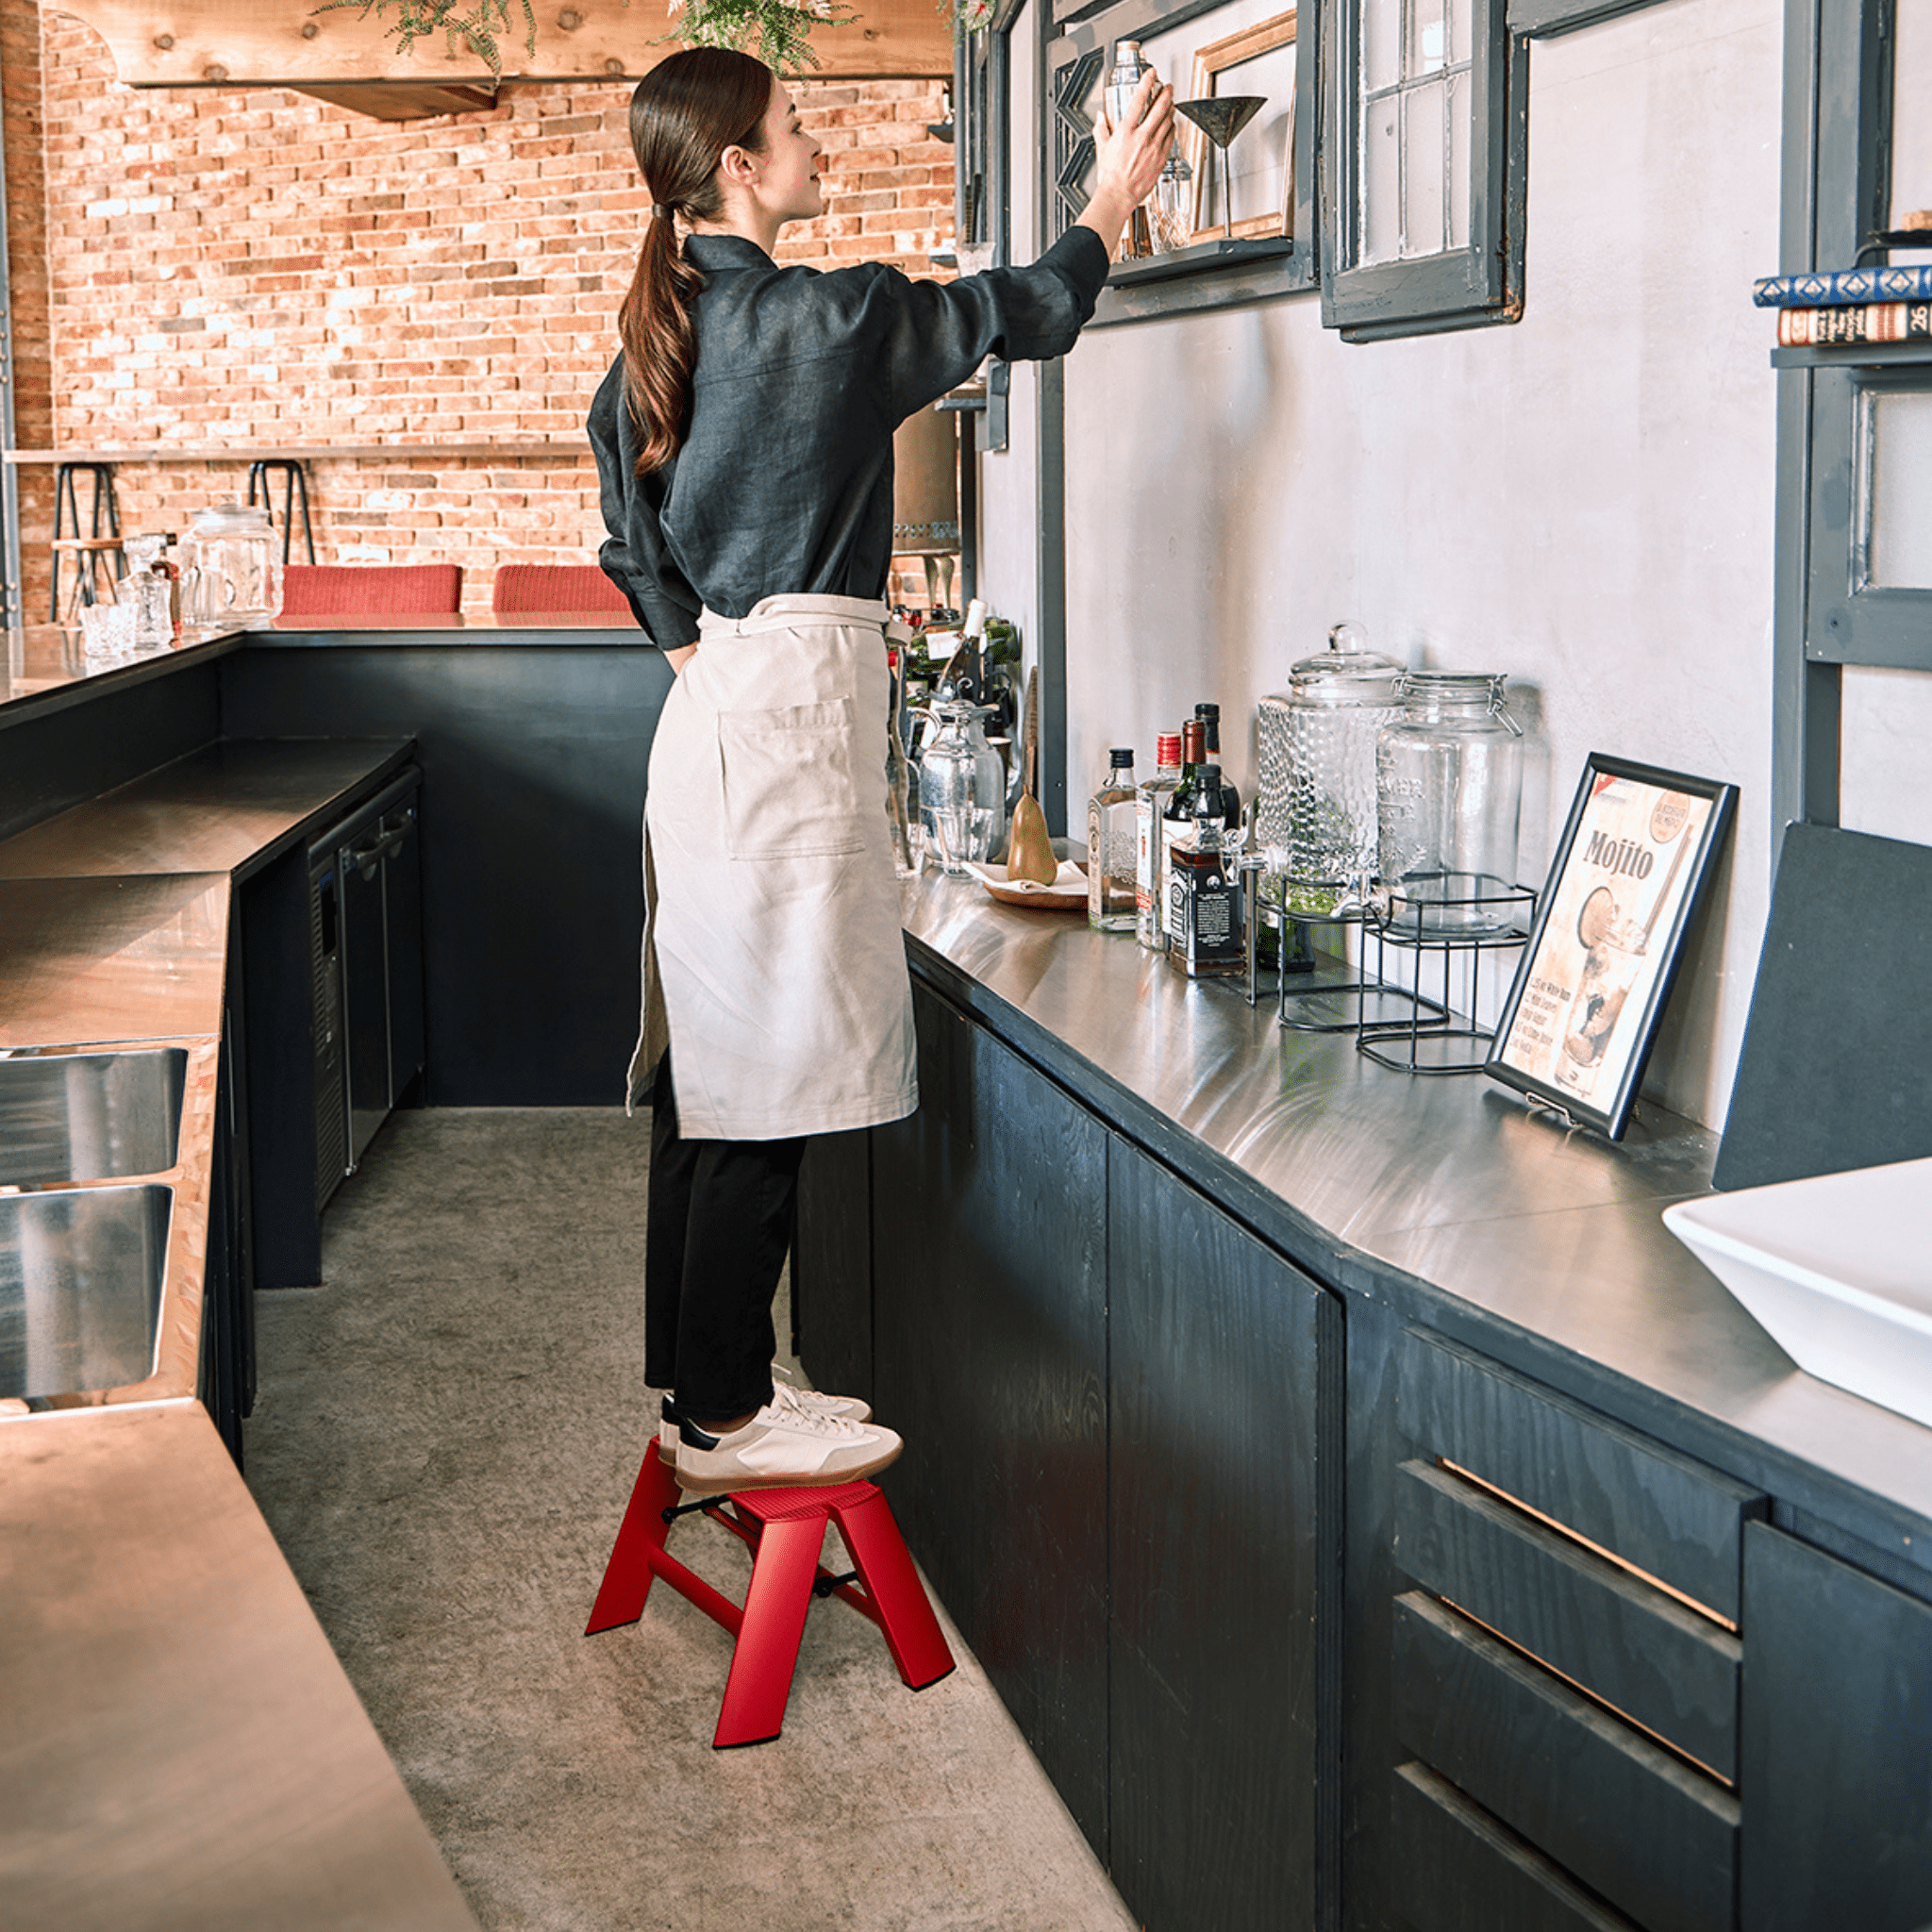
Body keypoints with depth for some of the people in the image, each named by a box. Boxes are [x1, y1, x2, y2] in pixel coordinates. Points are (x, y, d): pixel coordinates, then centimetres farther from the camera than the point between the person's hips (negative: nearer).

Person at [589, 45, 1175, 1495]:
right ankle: (722, 1418, 3)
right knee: (765, 1090, -4)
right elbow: (1018, 315, 0)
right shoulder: (819, 320, -12)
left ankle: (708, 1385, 22)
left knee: (712, 1073, 13)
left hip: (720, 706, 10)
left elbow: (633, 544, 21)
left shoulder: (664, 333, 13)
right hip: (794, 709, -9)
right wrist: (1115, 204, 15)